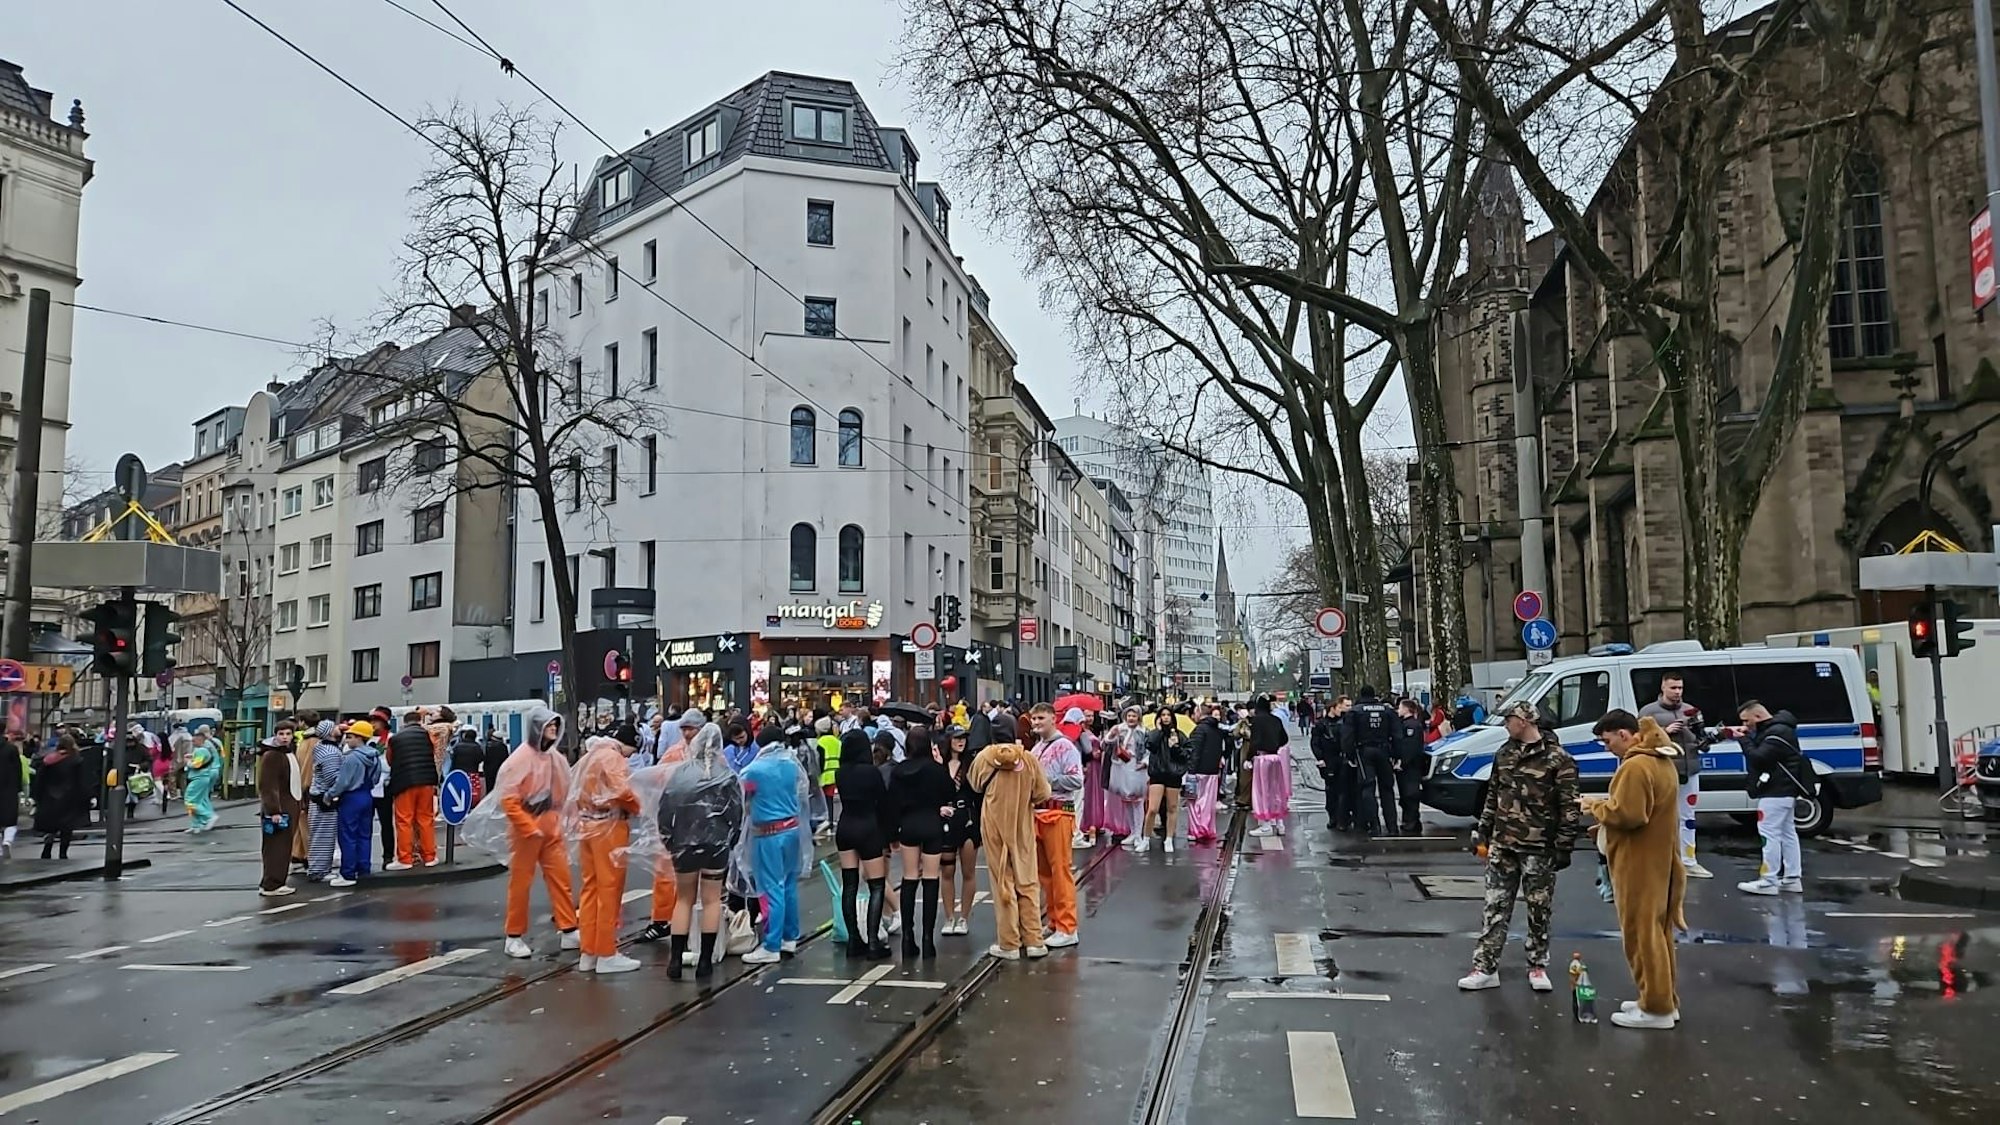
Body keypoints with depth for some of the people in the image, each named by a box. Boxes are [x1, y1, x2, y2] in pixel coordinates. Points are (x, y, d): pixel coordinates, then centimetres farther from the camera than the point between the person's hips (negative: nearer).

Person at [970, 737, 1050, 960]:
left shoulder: (983, 758, -11)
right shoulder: (1029, 759, -12)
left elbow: (976, 786, 7)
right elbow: (1042, 794, -5)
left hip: (994, 826, 0)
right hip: (1022, 827, 0)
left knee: (1002, 883, 6)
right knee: (1027, 883, 10)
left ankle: (1009, 944, 9)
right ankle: (1034, 941, 12)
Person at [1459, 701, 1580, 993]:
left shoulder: (1557, 758, -11)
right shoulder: (1505, 753, 9)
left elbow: (1569, 807, -10)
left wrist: (1564, 846, -12)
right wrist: (1482, 830, 14)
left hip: (1538, 848, -5)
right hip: (1502, 845, 5)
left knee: (1539, 910, 8)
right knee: (1495, 907, 5)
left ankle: (1537, 966, 23)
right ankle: (1485, 968, 8)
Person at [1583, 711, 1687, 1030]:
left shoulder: (1636, 766, -21)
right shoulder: (1661, 761, 13)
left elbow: (1628, 814, -27)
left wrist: (1597, 806, -10)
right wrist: (1607, 814, 11)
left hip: (1641, 864, -10)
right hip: (1659, 859, 10)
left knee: (1642, 933, -3)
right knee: (1657, 931, 16)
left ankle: (1656, 1008, 3)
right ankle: (1665, 1000, 24)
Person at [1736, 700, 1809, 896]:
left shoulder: (1777, 733, -18)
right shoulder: (1773, 730, 16)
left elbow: (1758, 758, -24)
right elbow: (1759, 753, 16)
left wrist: (1744, 739, -14)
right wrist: (1747, 738, 1)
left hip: (1776, 792, -11)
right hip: (1784, 791, 11)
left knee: (1769, 834, -9)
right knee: (1787, 833, 13)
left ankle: (1769, 881, -9)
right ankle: (1792, 879, 18)